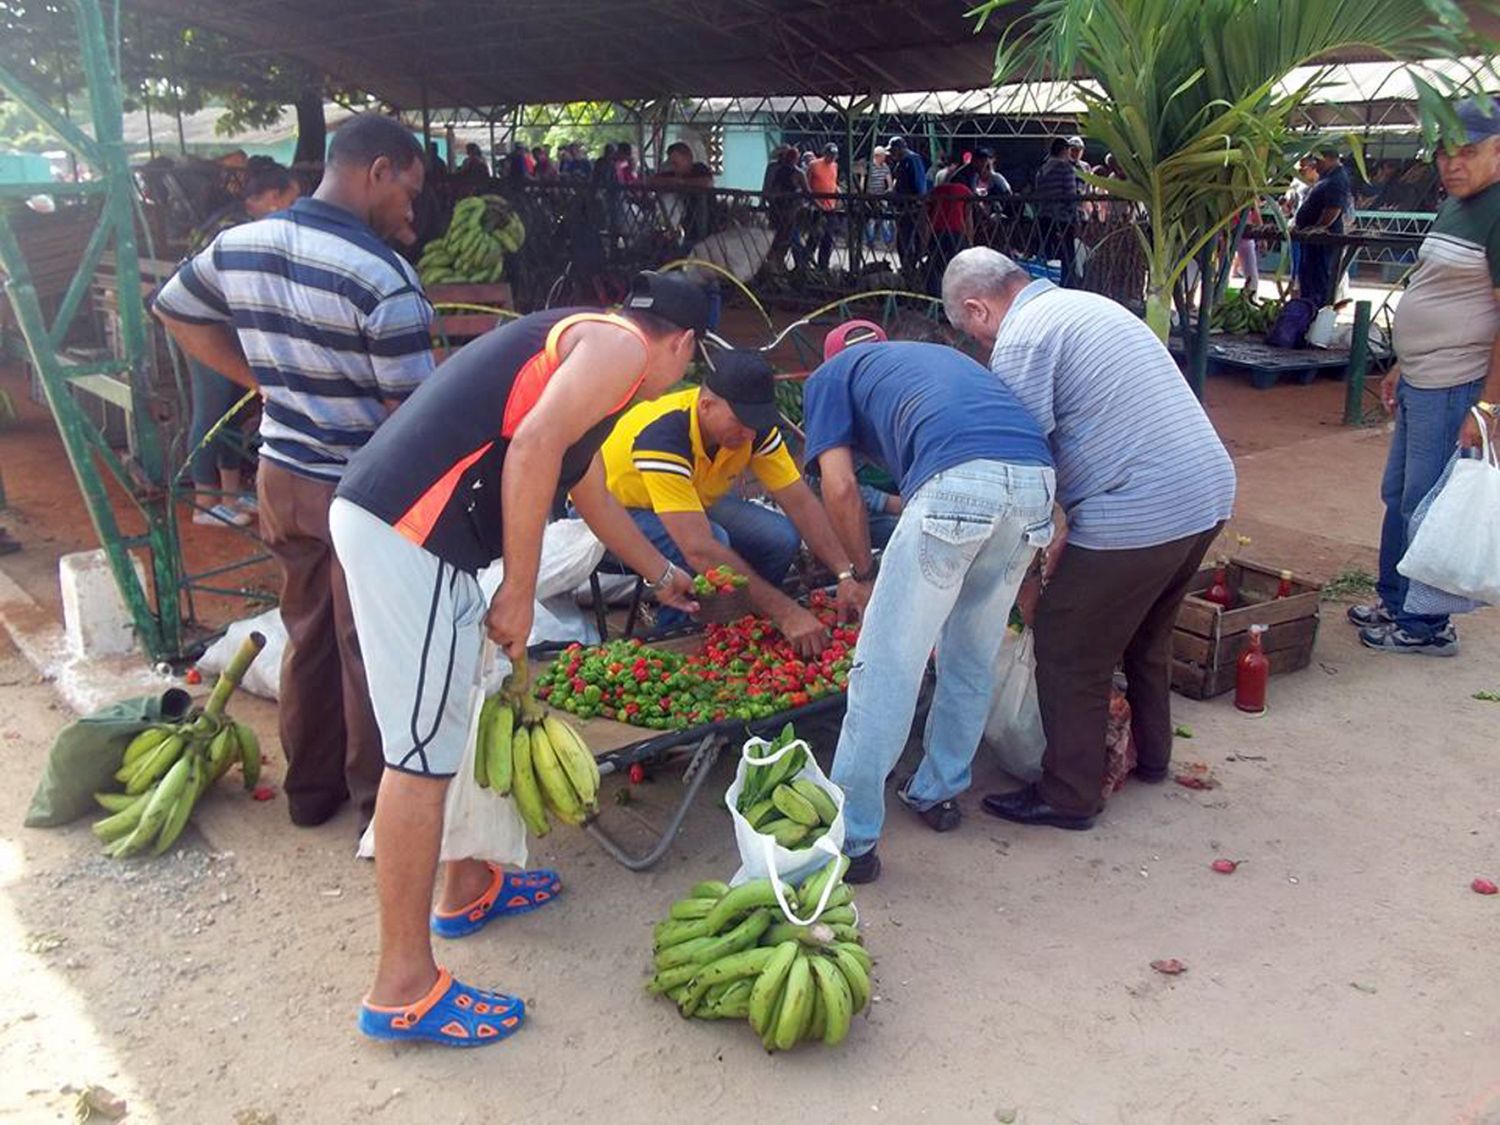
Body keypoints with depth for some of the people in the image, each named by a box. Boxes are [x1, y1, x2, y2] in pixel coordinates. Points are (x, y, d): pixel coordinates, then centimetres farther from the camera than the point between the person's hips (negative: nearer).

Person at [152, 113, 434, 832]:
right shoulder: (381, 276, -22)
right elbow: (415, 411, -20)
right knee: (371, 650, 6)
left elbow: (176, 313, 18)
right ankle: (382, 807, 20)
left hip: (281, 476, 7)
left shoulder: (236, 246, 1)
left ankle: (310, 787, 34)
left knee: (308, 632, 21)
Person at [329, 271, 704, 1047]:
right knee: (424, 750, -4)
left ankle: (467, 888, 38)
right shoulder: (621, 345, 0)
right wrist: (519, 593, -13)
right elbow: (533, 445, -18)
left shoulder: (579, 343, 29)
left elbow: (592, 494, 42)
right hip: (406, 534, -10)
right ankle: (403, 988, 6)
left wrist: (660, 576, 55)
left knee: (458, 718, 22)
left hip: (400, 523, 10)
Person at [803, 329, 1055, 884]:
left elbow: (840, 487, 11)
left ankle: (852, 839, 6)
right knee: (972, 656, 22)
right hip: (1037, 478, 6)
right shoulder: (940, 354, 41)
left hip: (957, 480, -6)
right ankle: (939, 792, 35)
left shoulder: (829, 376, 25)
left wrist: (863, 574, 26)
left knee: (886, 665, 1)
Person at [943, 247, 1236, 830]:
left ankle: (1068, 797, 16)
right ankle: (1150, 755, 43)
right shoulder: (1086, 305, 19)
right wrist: (1070, 540, 22)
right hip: (1210, 493, 10)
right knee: (1146, 635, 27)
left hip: (1139, 513, -10)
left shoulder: (1020, 339, -10)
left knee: (1069, 653, 5)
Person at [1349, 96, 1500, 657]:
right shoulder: (1453, 209, 14)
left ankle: (1427, 626, 12)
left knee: (1426, 508, -2)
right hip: (1421, 383, 10)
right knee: (1399, 495, 18)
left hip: (1455, 389, -10)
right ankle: (1395, 604, 32)